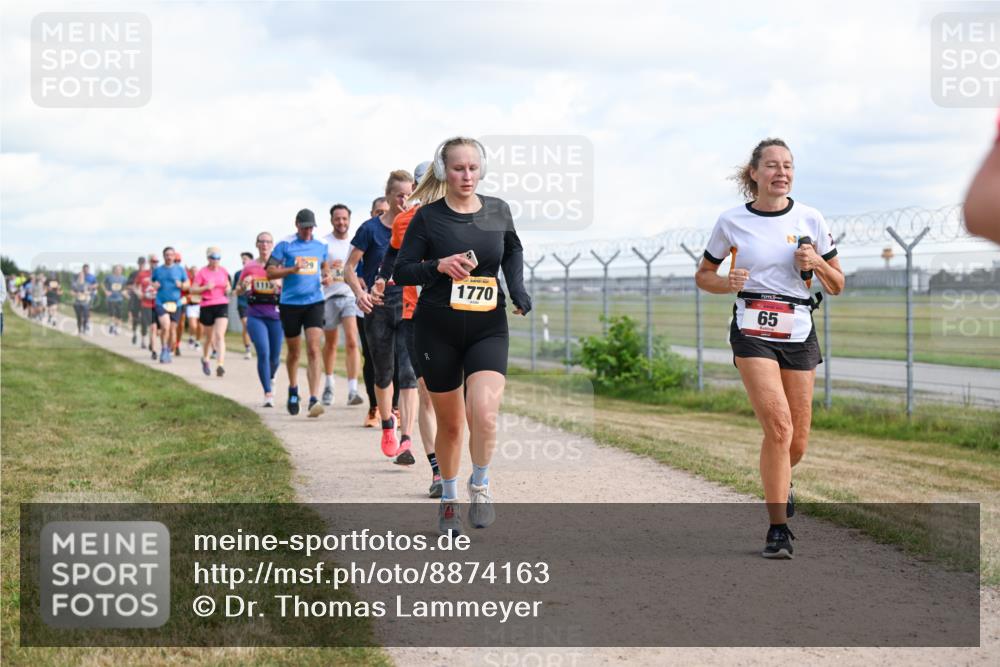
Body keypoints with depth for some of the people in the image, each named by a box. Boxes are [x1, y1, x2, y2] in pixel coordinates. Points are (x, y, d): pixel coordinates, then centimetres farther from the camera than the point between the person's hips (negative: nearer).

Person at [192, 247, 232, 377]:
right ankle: (205, 359, 40)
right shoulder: (202, 272, -3)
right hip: (207, 306, -1)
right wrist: (206, 287, -19)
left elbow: (228, 286, 22)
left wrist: (228, 289, -1)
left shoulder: (223, 271, 7)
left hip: (222, 306, 1)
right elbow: (192, 290, -4)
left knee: (220, 335, -15)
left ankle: (220, 365, -24)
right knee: (210, 337, 12)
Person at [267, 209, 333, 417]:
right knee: (294, 352, 11)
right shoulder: (285, 246, 0)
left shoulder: (321, 247, 10)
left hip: (314, 302, 1)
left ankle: (313, 400, -20)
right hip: (290, 304, -1)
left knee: (314, 349, -14)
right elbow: (270, 272, -2)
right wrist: (293, 269, -17)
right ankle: (293, 390, 37)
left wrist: (328, 277, 3)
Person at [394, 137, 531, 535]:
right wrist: (438, 266, -20)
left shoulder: (498, 211, 4)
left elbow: (514, 251, 23)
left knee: (484, 414, -21)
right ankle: (449, 499, 30)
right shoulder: (428, 217, -4)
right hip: (438, 330, -1)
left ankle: (480, 484, 4)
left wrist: (518, 289, 7)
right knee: (450, 424, 9)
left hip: (488, 328, 1)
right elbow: (401, 272, -3)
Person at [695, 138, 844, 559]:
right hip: (752, 332, -3)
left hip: (799, 335, 3)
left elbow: (836, 286, 10)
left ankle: (779, 482, 42)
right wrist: (727, 284, -10)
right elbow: (703, 275, 12)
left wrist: (816, 263, -11)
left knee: (796, 442, 5)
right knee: (778, 426, -20)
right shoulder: (732, 222, 1)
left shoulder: (810, 220, 4)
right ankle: (778, 530, -13)